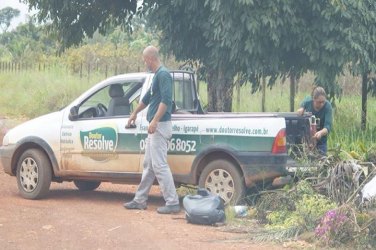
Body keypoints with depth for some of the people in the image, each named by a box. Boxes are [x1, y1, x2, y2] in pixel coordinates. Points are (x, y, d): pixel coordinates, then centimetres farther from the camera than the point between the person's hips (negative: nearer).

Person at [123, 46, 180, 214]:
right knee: (148, 165, 14)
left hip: (160, 126, -10)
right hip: (155, 127, 10)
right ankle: (140, 200, 20)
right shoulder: (157, 75, 18)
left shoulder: (163, 74, -13)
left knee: (159, 165, -10)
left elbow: (166, 100, -24)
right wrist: (134, 114, 44)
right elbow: (147, 98, 32)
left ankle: (173, 203, -8)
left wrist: (155, 121, -28)